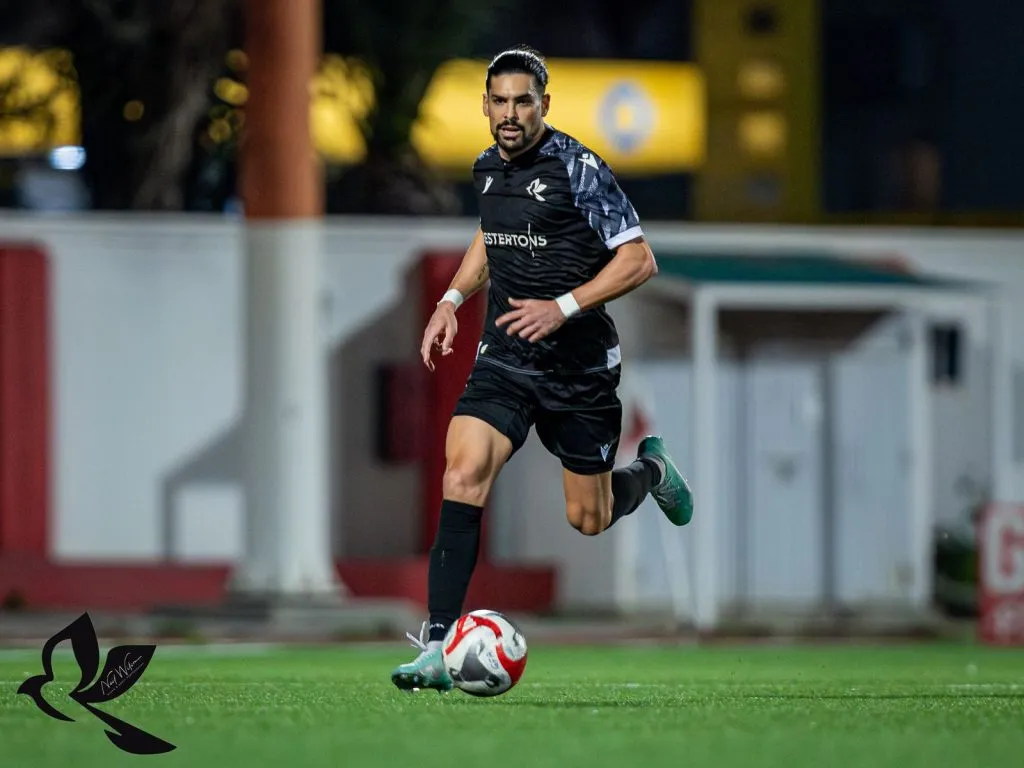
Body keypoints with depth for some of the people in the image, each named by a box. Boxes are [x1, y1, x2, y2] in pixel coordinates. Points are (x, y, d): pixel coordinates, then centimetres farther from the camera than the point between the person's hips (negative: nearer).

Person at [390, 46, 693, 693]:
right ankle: (438, 647, -20)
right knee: (464, 476, -18)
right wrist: (453, 300, 11)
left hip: (580, 366, -4)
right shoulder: (487, 169, 5)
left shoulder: (580, 169, -14)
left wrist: (563, 307, -23)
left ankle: (652, 472, 44)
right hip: (505, 358, 4)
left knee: (588, 520, 8)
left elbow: (638, 261, -14)